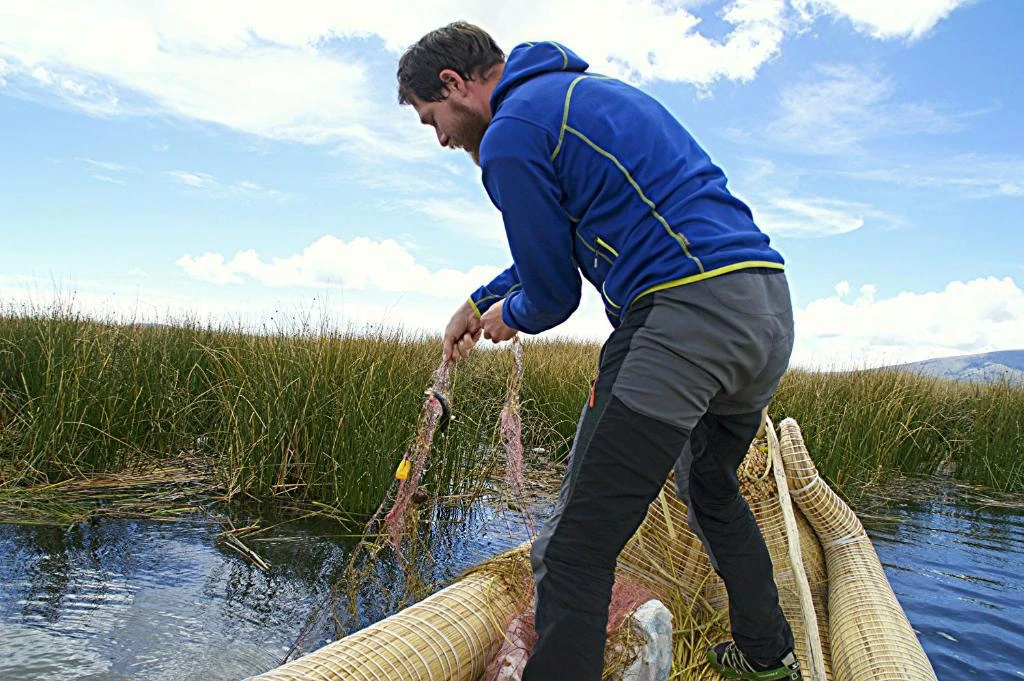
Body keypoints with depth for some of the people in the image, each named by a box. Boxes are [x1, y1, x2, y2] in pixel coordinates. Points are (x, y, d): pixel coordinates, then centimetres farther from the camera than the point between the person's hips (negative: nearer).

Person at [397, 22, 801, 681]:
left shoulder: (510, 136, -4)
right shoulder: (591, 90, 27)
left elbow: (554, 296, 0)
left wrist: (508, 318, 23)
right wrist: (481, 301, 40)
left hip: (688, 315, -10)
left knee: (577, 548, -7)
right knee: (712, 490, 31)